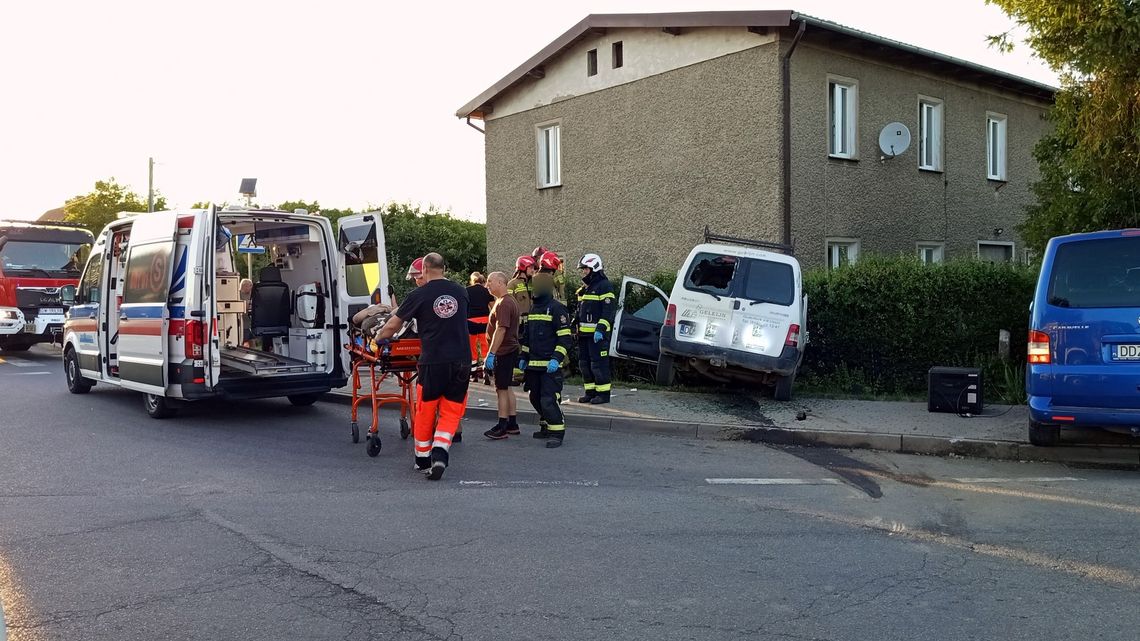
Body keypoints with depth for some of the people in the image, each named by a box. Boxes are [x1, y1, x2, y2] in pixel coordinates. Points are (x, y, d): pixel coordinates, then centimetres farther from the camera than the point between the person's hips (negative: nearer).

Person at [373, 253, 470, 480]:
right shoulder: (460, 291, 8)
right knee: (451, 412, 8)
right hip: (461, 361, 2)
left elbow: (393, 325, 2)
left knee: (425, 412, 13)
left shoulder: (420, 295, -3)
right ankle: (440, 452, -12)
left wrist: (378, 338, 22)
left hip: (433, 361, -2)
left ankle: (423, 460, 23)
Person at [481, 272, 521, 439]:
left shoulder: (503, 303, -18)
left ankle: (502, 427, 0)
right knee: (507, 388, 14)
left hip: (503, 352, -10)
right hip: (510, 350, 10)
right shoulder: (511, 301, 15)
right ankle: (512, 424, 19)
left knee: (502, 389, -5)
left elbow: (501, 330, -25)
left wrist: (491, 353, -24)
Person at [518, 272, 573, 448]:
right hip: (534, 364, 9)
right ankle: (548, 427, 29)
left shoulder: (557, 309, -9)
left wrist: (556, 358, -22)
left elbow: (565, 338, -14)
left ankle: (557, 433, -5)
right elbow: (527, 336, 26)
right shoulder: (533, 309, 18)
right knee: (536, 398, 15)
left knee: (549, 400, -13)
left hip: (550, 366, -9)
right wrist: (523, 357, 21)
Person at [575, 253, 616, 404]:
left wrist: (600, 329, -23)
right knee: (584, 363, 12)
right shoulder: (584, 288, 19)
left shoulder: (604, 286, -10)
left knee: (599, 363, -8)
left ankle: (603, 393, -2)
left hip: (598, 334, -10)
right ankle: (590, 392, 20)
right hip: (584, 333, 10)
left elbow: (609, 310, -16)